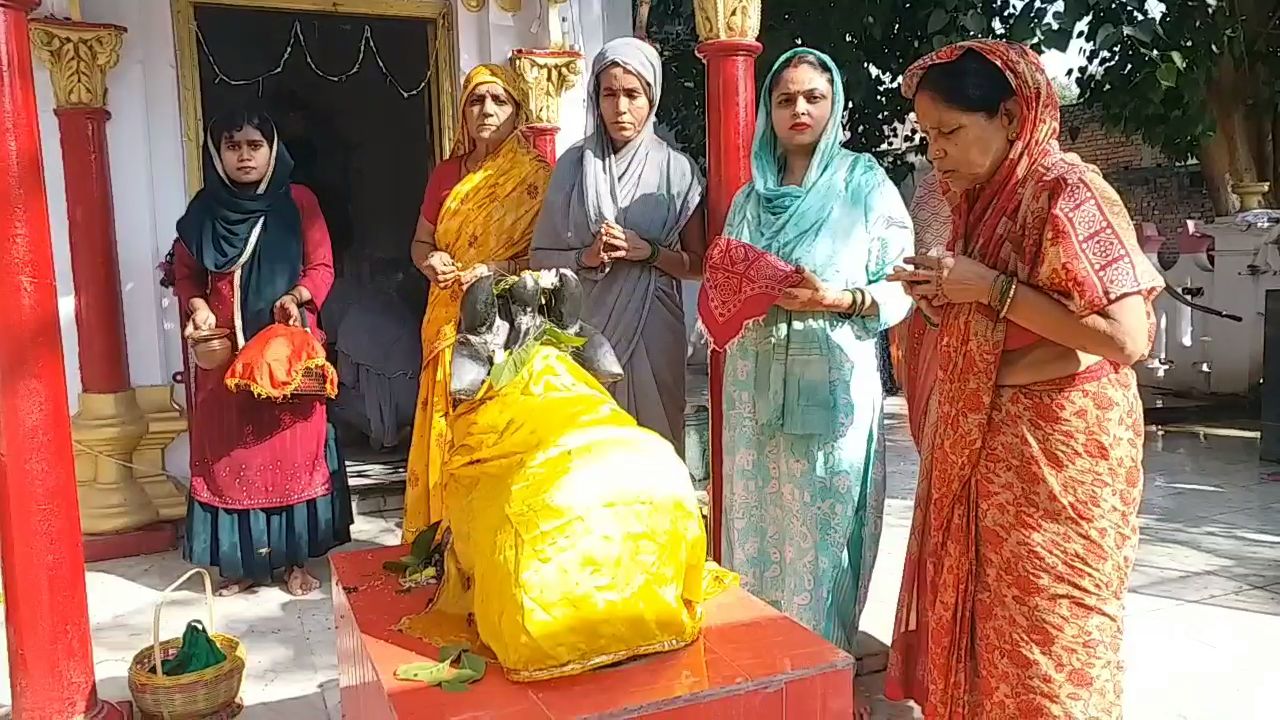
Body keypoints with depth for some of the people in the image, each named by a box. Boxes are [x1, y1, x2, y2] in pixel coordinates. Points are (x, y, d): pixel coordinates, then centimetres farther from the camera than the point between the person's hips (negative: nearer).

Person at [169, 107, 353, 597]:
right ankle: (243, 561, 16)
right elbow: (185, 274, 10)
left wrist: (296, 297, -19)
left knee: (293, 447, 2)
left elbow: (322, 267, -1)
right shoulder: (203, 210, 6)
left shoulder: (298, 202, 0)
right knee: (230, 451, 4)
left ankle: (296, 559, 13)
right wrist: (198, 308, -9)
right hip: (223, 351, 2)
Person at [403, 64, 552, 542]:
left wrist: (500, 270, -19)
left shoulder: (537, 176, -1)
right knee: (450, 426, 6)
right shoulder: (446, 175, 12)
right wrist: (430, 263, -4)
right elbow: (420, 243, 18)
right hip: (452, 321, 4)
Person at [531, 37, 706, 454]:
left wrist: (648, 252, -11)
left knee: (654, 438, 2)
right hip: (588, 328, 1)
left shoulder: (677, 170, 2)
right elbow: (542, 256, 7)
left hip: (654, 329, 0)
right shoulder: (574, 165, 4)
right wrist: (586, 257, -11)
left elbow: (698, 264, 5)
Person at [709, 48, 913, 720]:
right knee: (761, 525, 10)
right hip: (756, 382, 4)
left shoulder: (868, 186, -1)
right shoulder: (750, 197, 13)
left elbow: (900, 290, -4)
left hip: (834, 384, -4)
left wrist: (836, 299, -20)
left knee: (823, 531, 2)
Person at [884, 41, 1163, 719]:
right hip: (980, 445, 8)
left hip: (1056, 450, -8)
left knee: (1042, 640, 4)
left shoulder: (1066, 191, -15)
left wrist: (990, 288, -21)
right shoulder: (981, 198, 10)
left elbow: (1127, 339, -23)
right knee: (975, 620, 15)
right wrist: (943, 302, 0)